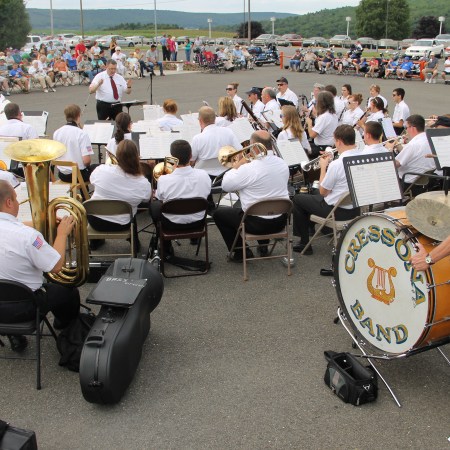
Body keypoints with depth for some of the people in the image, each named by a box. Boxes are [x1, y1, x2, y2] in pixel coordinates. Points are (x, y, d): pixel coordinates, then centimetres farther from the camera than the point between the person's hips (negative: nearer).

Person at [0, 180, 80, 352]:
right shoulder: (26, 234, -31)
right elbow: (56, 266, -21)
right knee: (70, 293, 19)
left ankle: (15, 335, 30)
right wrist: (62, 233, -9)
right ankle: (67, 330, 46)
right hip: (22, 306, -6)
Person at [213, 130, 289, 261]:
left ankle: (241, 253, 17)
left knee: (218, 213, 14)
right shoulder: (283, 164, -2)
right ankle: (263, 245, 35)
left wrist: (236, 167, 3)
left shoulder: (248, 169, -23)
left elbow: (226, 186, -11)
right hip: (280, 221, 7)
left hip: (257, 223, -7)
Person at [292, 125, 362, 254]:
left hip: (338, 211, -8)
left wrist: (323, 167, -3)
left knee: (298, 199, 13)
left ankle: (304, 243, 20)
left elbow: (322, 191, -13)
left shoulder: (337, 164, -27)